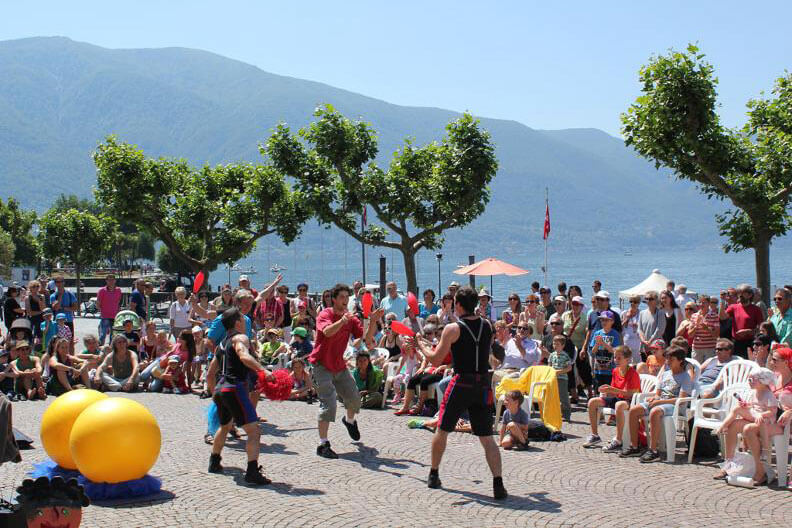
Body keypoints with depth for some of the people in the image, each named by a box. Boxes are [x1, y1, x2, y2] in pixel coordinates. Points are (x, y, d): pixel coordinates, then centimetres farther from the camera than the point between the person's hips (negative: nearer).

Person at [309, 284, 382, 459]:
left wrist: (373, 321, -21)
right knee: (328, 402, -17)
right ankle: (323, 445, -13)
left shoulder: (351, 319, 3)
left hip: (339, 366, 6)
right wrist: (342, 321, -51)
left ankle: (350, 420, 48)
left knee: (354, 397, 13)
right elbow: (327, 332, -34)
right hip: (322, 365, -6)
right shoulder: (325, 314, -12)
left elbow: (367, 338, -6)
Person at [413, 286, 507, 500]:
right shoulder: (487, 326, 7)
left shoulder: (453, 329, -7)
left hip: (462, 384, -3)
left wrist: (421, 345, 13)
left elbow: (435, 360, -5)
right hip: (483, 385, 4)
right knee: (487, 437, 4)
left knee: (442, 429, 16)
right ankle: (498, 484, -9)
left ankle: (434, 476, 27)